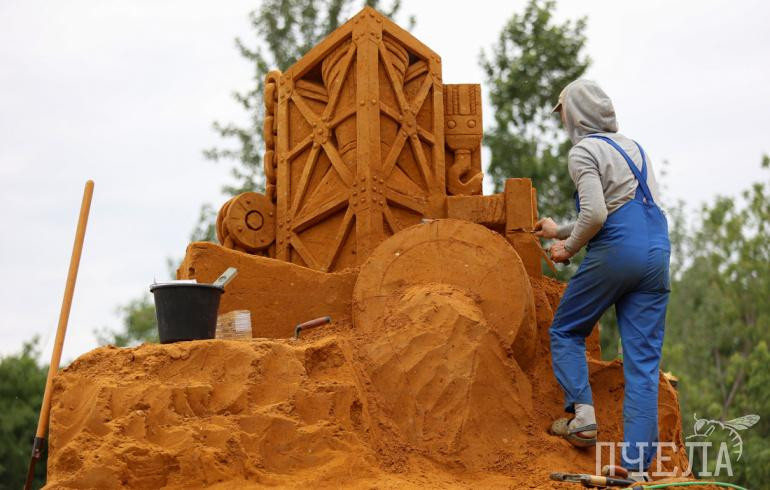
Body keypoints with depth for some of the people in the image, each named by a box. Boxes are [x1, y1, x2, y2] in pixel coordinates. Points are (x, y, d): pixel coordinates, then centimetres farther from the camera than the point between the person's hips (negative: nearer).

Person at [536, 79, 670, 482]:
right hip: (657, 253, 7)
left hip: (615, 253, -6)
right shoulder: (633, 146, 21)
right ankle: (638, 466, 0)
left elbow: (595, 214, -17)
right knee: (643, 361, 2)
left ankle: (582, 414, 1)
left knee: (565, 331, 16)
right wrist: (560, 231, 36)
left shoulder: (584, 151, -3)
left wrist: (569, 248, 1)